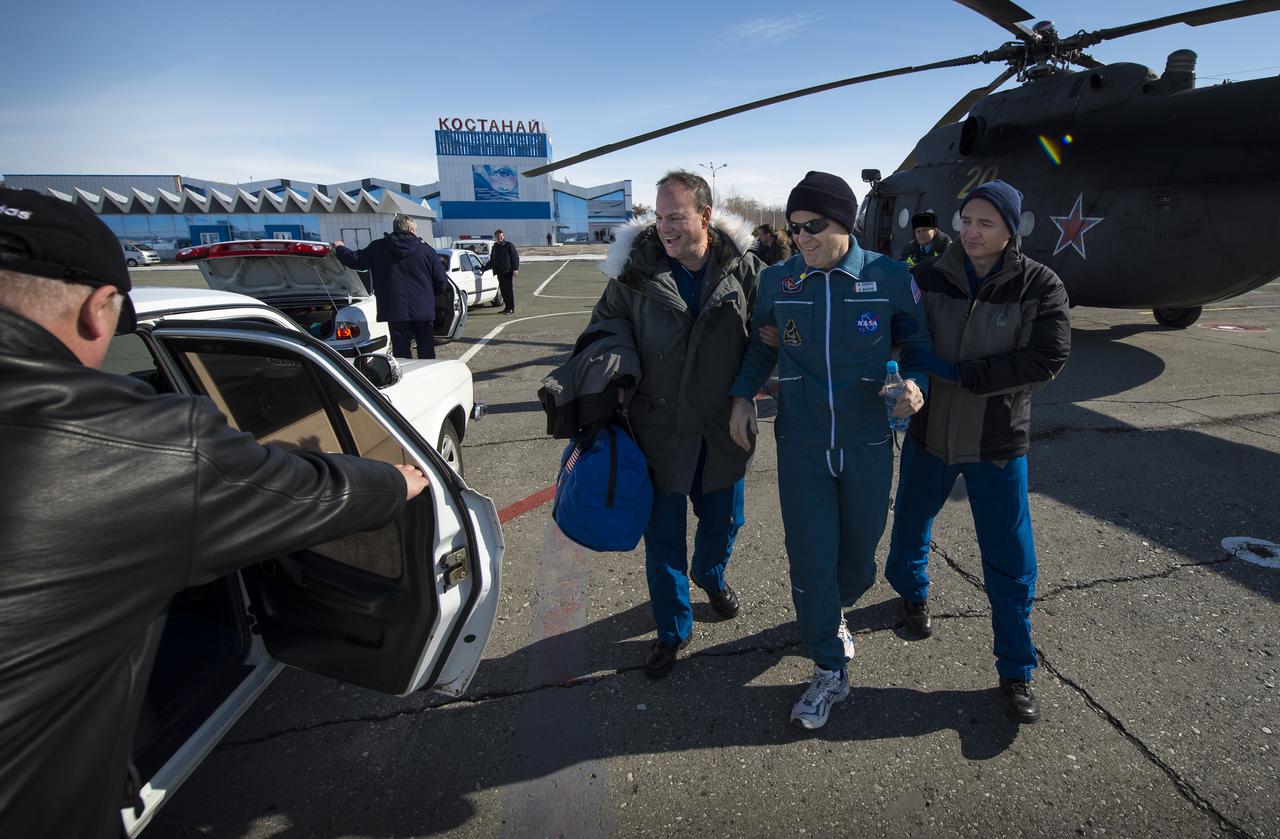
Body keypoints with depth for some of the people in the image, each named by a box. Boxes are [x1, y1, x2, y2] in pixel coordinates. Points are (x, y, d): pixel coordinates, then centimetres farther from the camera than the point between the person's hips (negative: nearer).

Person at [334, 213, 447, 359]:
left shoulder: (378, 248, 3)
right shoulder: (426, 250, 0)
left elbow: (355, 260, 10)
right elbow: (441, 280, -1)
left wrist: (339, 249, 31)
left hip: (396, 310, 0)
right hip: (423, 310, 0)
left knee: (401, 354, 4)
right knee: (427, 353, 9)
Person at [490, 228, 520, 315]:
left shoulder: (509, 245, -2)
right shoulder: (495, 247, 18)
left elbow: (515, 257, -6)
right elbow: (492, 260, 27)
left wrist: (515, 269, -15)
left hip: (507, 271, -7)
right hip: (499, 272, 7)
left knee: (509, 289, -8)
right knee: (502, 289, 7)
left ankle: (511, 308, -6)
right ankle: (507, 307, 15)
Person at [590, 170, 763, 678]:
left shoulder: (743, 268, -7)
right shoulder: (635, 270, -9)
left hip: (722, 427, 2)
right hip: (659, 427, -1)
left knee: (723, 518, 20)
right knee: (662, 535, 8)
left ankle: (710, 576, 54)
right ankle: (673, 628, 31)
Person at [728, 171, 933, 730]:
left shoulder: (890, 278, -7)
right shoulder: (777, 281, -2)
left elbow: (916, 341, 6)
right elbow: (762, 345, 12)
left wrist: (915, 382, -14)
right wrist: (742, 396, -1)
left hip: (868, 444, 0)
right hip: (801, 446, 0)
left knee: (859, 554, 15)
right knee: (810, 558, 1)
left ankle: (832, 614, 49)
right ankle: (829, 670, 21)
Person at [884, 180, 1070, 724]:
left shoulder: (1039, 286, -10)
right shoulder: (930, 277, -6)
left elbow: (1047, 358, -18)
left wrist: (959, 373, -22)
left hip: (998, 444, -1)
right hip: (929, 433, 2)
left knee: (1012, 565, 4)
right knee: (910, 527, 20)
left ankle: (1016, 673, 23)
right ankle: (911, 591, 52)